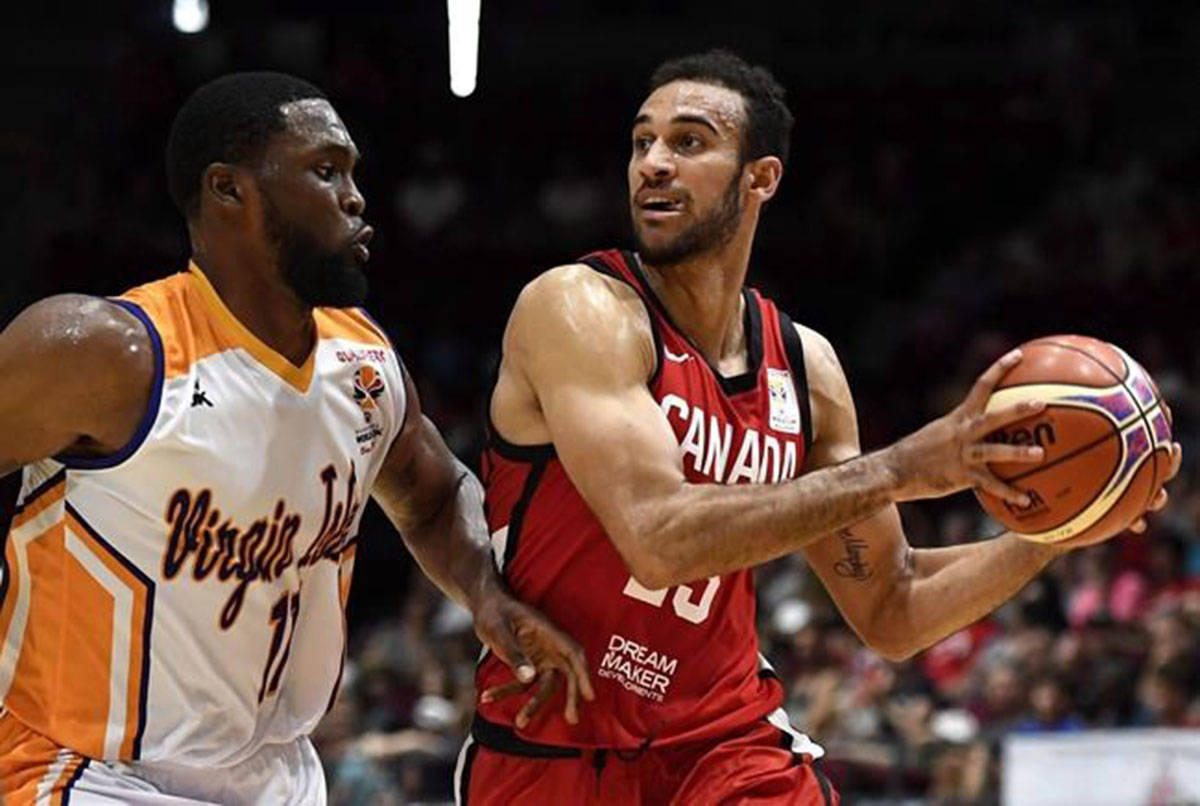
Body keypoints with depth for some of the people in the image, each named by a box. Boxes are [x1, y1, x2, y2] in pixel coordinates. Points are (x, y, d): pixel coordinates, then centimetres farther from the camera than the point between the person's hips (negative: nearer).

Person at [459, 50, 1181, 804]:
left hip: (724, 741, 4)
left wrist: (1053, 532, -5)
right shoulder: (579, 309, -14)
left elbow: (890, 612, 10)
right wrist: (897, 471, -28)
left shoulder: (806, 366, 3)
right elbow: (658, 536, -29)